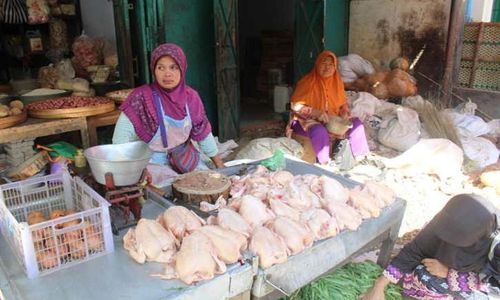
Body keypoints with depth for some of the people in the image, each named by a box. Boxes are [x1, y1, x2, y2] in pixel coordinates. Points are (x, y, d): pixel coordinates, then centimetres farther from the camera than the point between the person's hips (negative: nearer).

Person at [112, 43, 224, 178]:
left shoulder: (190, 97, -5)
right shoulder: (141, 98, -19)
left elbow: (203, 133, 6)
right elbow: (120, 141, -20)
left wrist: (219, 164, 11)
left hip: (185, 158, 5)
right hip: (152, 161, -5)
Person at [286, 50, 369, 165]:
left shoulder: (337, 81, 4)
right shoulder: (308, 81, -14)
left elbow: (343, 103, 15)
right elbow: (296, 106, -19)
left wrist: (344, 113, -8)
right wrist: (317, 113, -29)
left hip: (333, 119, 6)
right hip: (308, 120, -6)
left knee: (356, 123, -11)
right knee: (320, 131, -39)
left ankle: (359, 156, -1)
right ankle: (325, 162, -22)